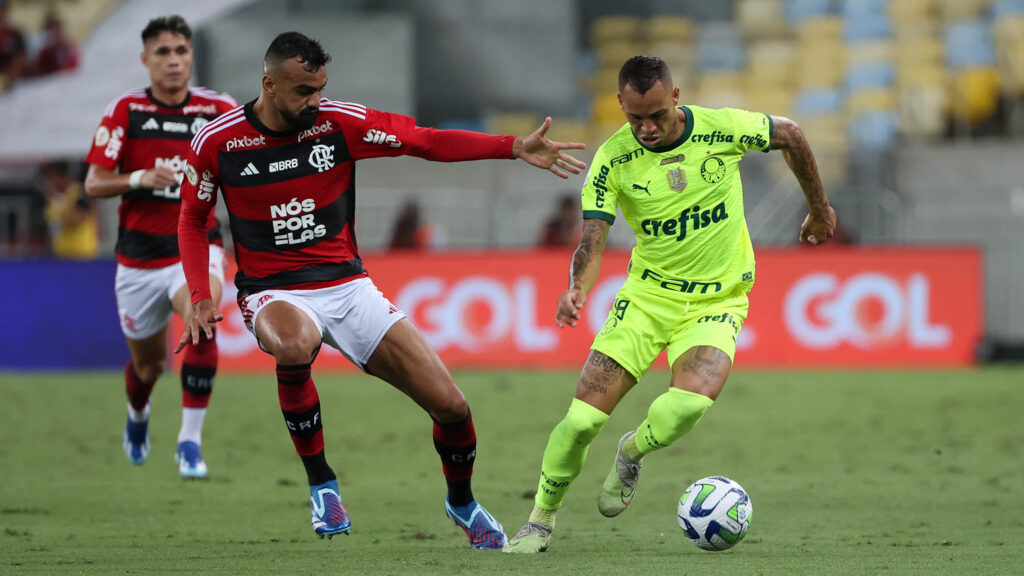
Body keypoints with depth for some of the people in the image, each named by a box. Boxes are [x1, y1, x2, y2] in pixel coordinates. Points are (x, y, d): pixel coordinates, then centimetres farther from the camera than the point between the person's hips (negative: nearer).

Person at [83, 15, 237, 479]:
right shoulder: (125, 110, -4)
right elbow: (93, 184, -6)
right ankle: (138, 414, 50)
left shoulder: (219, 111, -3)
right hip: (140, 254, 1)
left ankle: (190, 440, -23)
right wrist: (140, 178, -24)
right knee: (148, 363, 12)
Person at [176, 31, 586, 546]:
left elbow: (428, 142, -4)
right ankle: (320, 483, -19)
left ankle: (461, 501, 27)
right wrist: (201, 298, -5)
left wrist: (515, 148, -16)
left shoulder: (340, 123, -5)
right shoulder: (217, 142, -7)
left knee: (451, 407, -6)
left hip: (347, 286, 2)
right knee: (296, 346, -42)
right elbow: (191, 219, 8)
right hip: (274, 294, -2)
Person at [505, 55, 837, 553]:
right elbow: (592, 239, -14)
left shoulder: (721, 129, -13)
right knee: (583, 416, -10)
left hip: (717, 301, -1)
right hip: (648, 294, 1)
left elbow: (789, 135, 5)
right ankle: (541, 522, 14)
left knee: (689, 403, -29)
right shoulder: (613, 160, -11)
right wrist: (577, 288, -35)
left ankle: (631, 454, 7)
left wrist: (819, 208, 15)